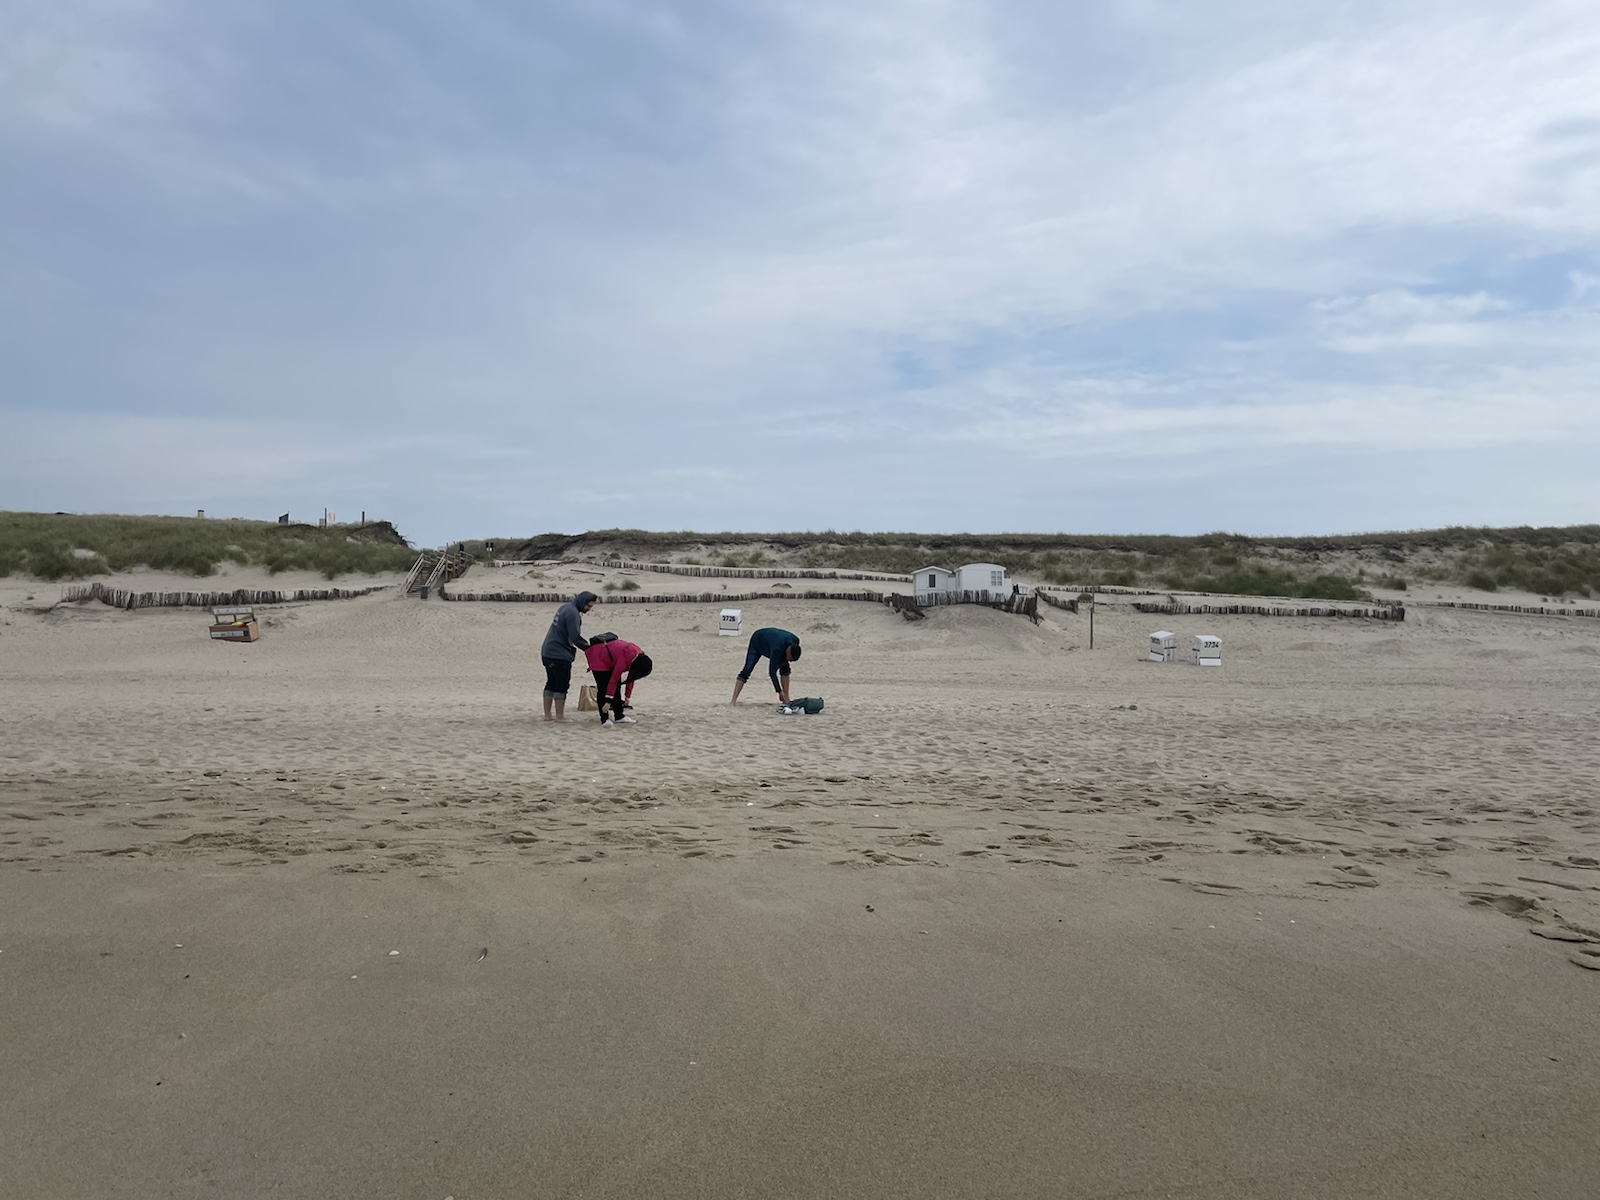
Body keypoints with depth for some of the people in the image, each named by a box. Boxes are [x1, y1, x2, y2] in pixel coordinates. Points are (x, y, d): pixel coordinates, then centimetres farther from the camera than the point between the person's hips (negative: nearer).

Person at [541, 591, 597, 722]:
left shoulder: (565, 608, 14)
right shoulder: (572, 613, -17)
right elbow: (575, 637, -21)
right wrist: (589, 648, -11)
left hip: (548, 652, 10)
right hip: (560, 655, -10)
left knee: (551, 683, 14)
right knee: (562, 685, -3)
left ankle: (548, 714, 18)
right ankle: (559, 716, 1)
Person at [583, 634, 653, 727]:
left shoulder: (639, 656, -10)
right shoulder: (624, 659, -35)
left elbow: (631, 678, 2)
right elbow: (614, 679, -32)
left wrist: (627, 697, 7)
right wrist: (608, 701, -28)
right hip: (597, 656, -9)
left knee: (617, 688, 5)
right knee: (603, 689, -14)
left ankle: (619, 716, 10)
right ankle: (604, 719, -13)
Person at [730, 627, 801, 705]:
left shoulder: (795, 641, -27)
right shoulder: (776, 648, -46)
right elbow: (772, 671, -43)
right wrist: (780, 691, -45)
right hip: (757, 642, -6)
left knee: (785, 667, -12)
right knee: (747, 670, -20)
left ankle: (786, 698, -7)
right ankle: (734, 700, -22)